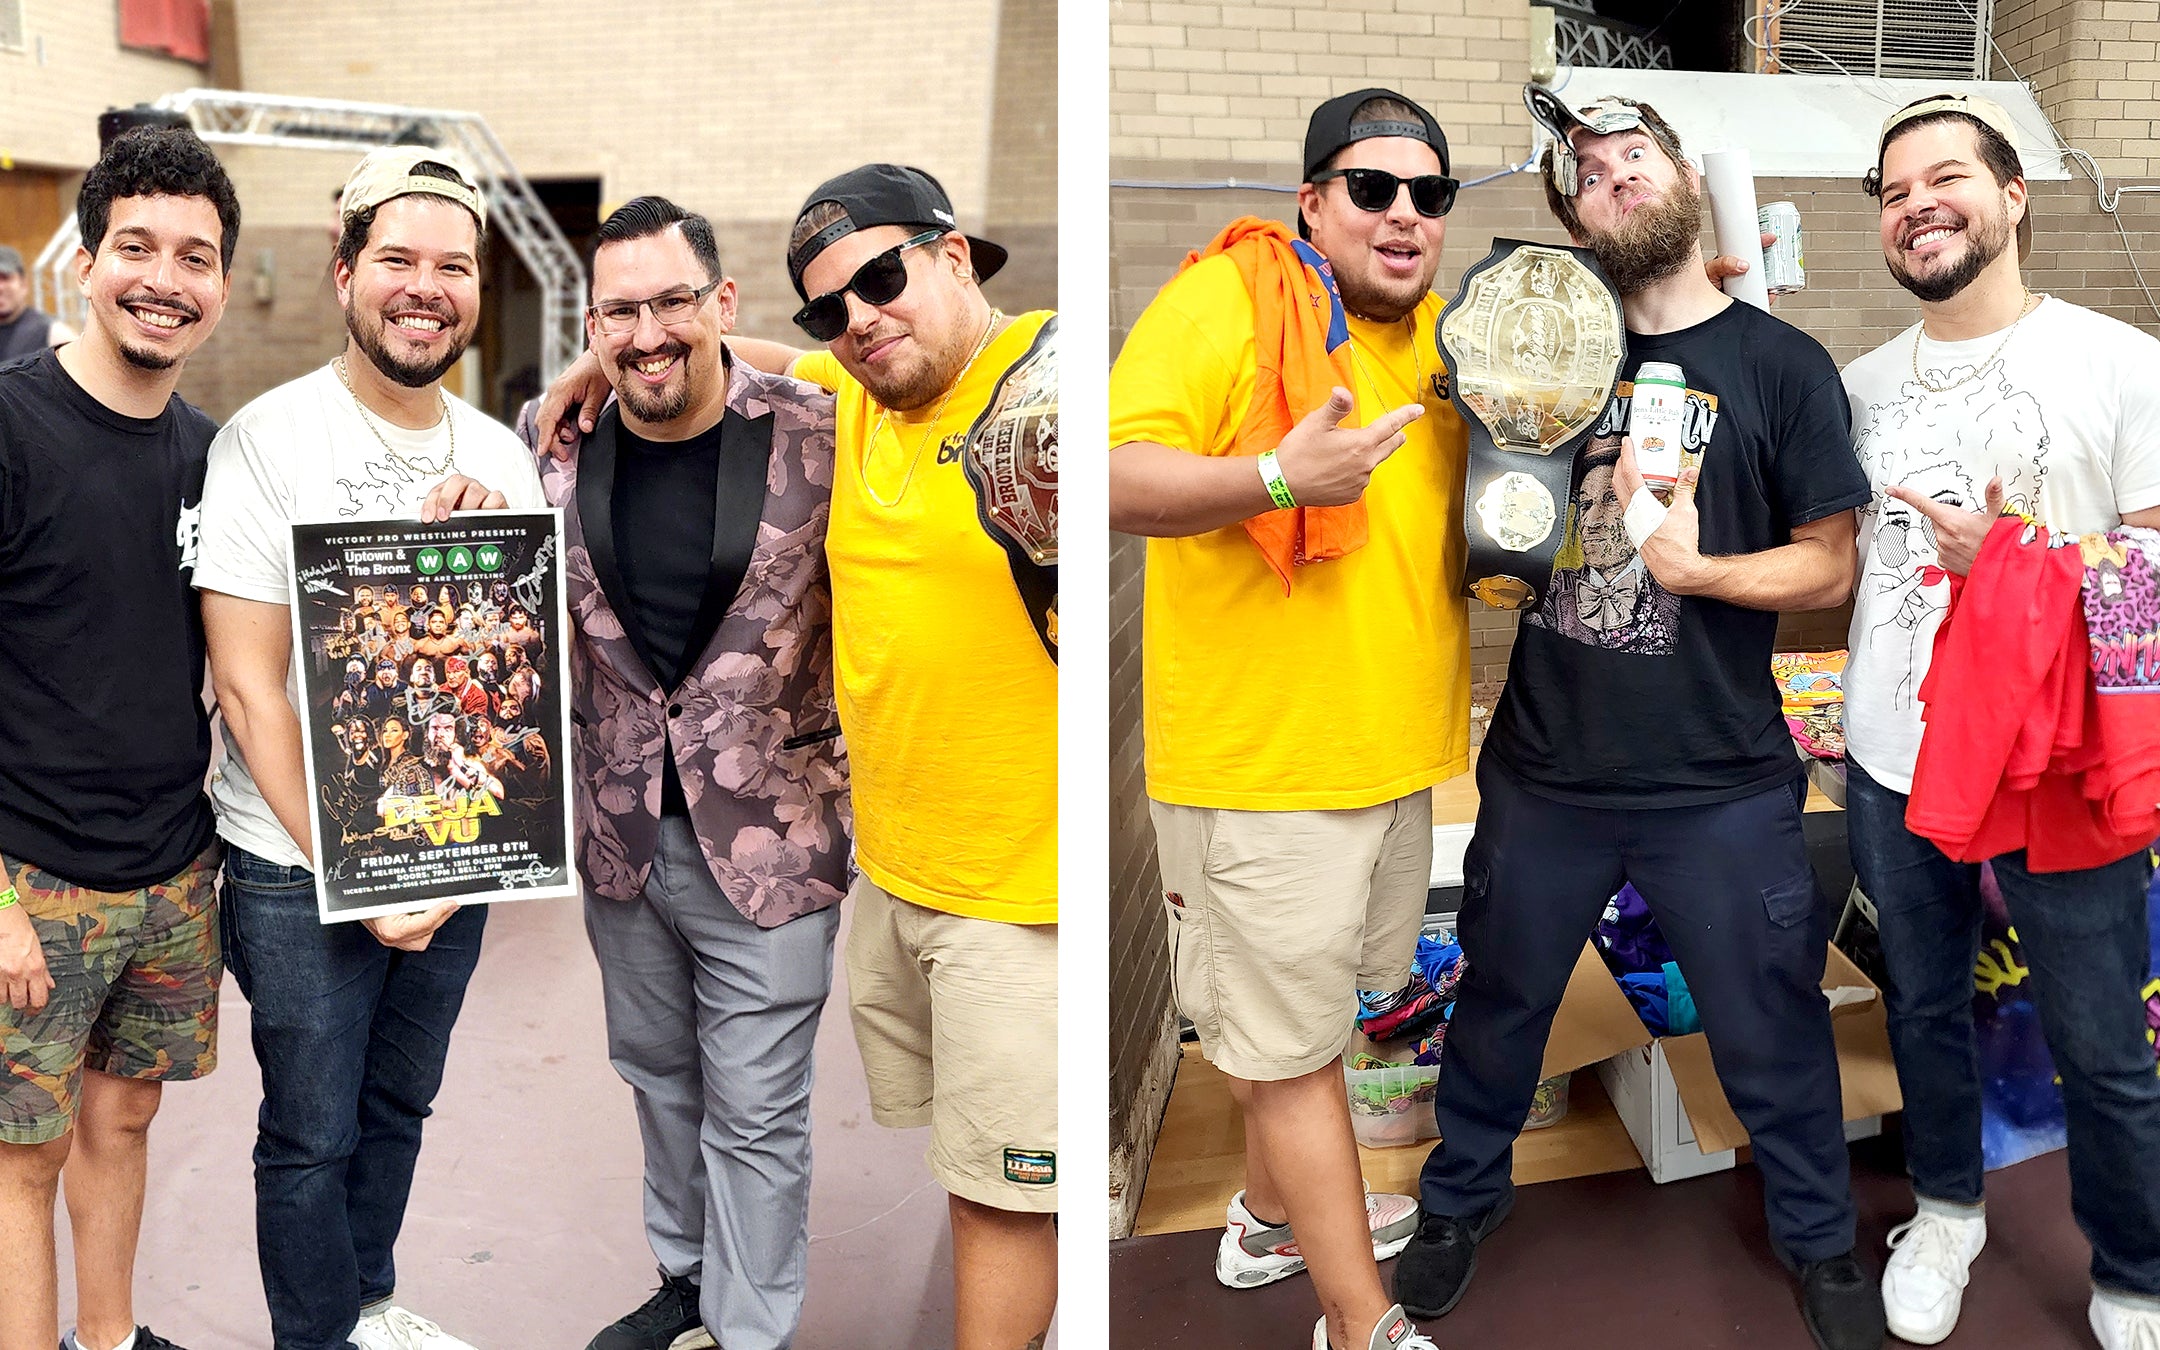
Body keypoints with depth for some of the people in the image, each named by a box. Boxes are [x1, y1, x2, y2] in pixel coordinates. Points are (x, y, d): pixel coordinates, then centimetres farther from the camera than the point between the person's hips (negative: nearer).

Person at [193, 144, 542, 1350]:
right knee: (313, 1133, 9)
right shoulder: (268, 442, -11)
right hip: (299, 871, -5)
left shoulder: (500, 455, 4)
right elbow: (250, 686, -13)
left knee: (398, 1106, 21)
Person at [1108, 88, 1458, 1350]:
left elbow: (1459, 523, 26)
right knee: (1294, 1039, 4)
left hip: (1395, 748, 8)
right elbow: (1115, 479, -21)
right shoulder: (1227, 300, -12)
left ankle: (1277, 1212, 45)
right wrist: (1280, 477, -32)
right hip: (1262, 754, -7)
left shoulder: (1445, 335, 10)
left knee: (1304, 1004, 24)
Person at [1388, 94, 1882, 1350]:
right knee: (1500, 998, 17)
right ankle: (1462, 1200, 40)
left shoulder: (1782, 365, -4)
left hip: (1721, 783, -3)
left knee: (1770, 1029, 10)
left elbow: (1831, 564, -4)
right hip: (1547, 763, 3)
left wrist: (1698, 567, -20)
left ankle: (1820, 1239, 34)